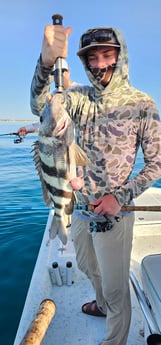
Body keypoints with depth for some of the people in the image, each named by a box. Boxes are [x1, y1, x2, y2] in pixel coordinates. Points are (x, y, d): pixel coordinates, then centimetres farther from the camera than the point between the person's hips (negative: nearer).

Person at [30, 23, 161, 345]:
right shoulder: (80, 98, -2)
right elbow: (40, 106, -18)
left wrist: (120, 197, -20)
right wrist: (47, 61, -35)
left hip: (113, 213, -5)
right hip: (79, 208, 6)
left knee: (116, 287, 13)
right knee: (89, 268, 29)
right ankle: (102, 305, 60)